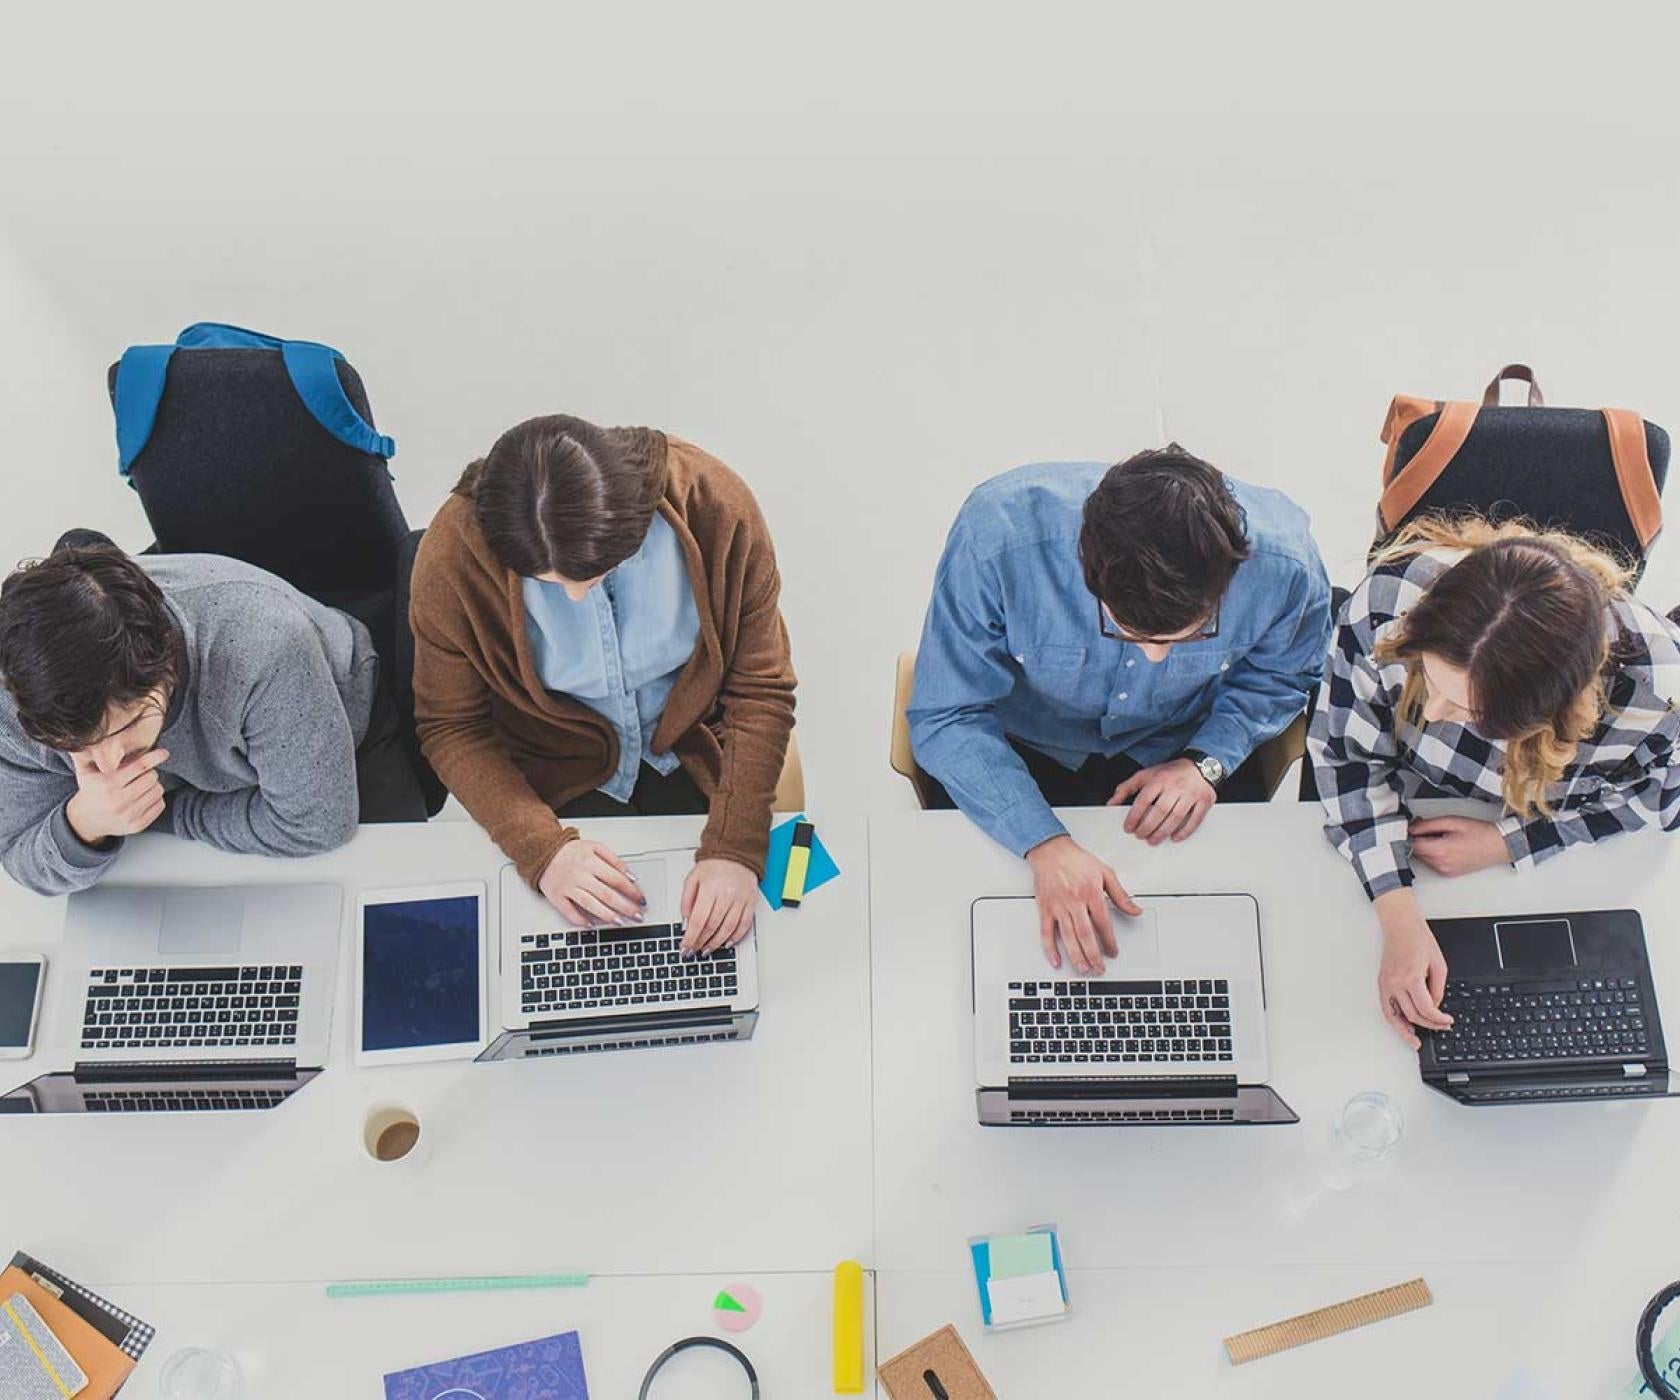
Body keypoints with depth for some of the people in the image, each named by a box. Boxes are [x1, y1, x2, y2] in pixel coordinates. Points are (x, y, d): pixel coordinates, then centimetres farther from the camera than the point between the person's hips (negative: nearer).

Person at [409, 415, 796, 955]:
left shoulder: (715, 505, -26)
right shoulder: (453, 556, -26)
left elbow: (760, 691, -18)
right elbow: (451, 728, -14)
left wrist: (735, 850, -28)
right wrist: (542, 848, -28)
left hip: (696, 761, 1)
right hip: (558, 783, 0)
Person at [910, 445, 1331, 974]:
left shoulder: (1284, 565, -27)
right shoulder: (997, 538, -36)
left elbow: (1278, 674, -1)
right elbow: (946, 718, -27)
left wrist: (1207, 761, -17)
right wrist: (1045, 844, -37)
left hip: (1175, 747, 2)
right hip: (1025, 746, -2)